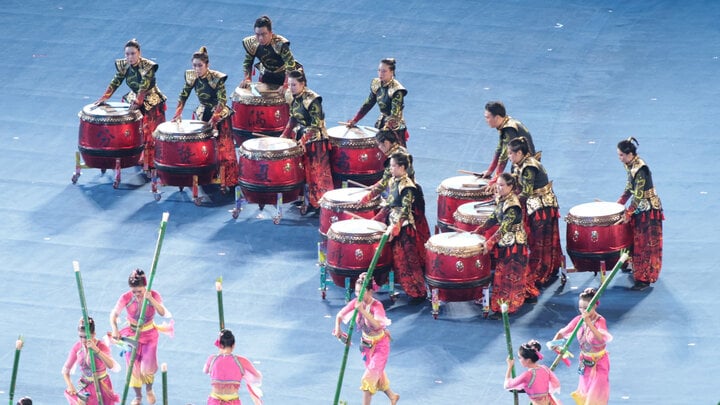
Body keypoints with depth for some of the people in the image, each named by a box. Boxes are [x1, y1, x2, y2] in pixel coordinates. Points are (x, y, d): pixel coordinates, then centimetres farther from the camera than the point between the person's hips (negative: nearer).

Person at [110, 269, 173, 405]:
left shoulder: (154, 296, -19)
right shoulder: (126, 298, -19)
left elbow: (163, 313, -32)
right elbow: (114, 314, -20)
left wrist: (151, 299, -45)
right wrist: (115, 329, -38)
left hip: (149, 334, -1)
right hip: (132, 334, 1)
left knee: (148, 367, -6)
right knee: (133, 367, 5)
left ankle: (149, 390, 28)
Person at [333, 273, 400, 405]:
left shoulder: (377, 306, -28)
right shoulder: (356, 302, -11)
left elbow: (377, 325, -45)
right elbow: (340, 315, -3)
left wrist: (363, 311, -49)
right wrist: (337, 328, -22)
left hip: (380, 346, -7)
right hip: (367, 344, 7)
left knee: (368, 378, -9)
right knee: (377, 375, 23)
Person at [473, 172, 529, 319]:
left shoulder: (513, 205, -24)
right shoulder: (501, 200, 3)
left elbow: (504, 228, -27)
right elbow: (493, 219, 12)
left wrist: (489, 243, -28)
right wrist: (478, 231, 5)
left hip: (514, 245, -9)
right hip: (504, 242, 9)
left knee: (508, 276, -2)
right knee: (501, 274, 17)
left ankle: (504, 308, 5)